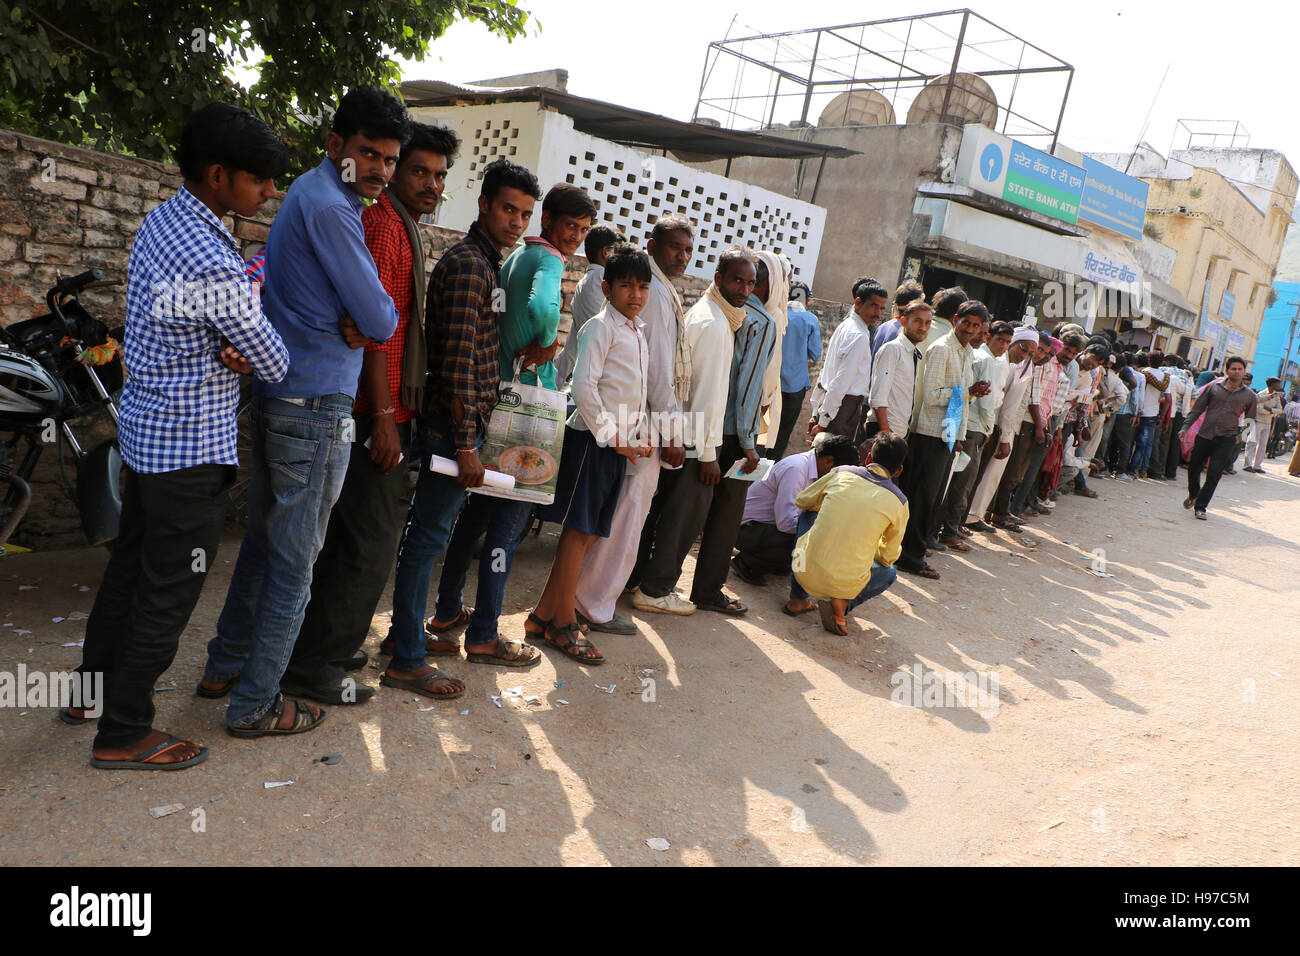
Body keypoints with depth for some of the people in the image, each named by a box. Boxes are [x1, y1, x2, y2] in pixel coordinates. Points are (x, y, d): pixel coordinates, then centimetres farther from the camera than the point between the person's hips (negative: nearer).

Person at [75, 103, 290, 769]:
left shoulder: (159, 221, 6)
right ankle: (122, 734, 18)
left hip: (143, 426, 10)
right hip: (191, 448, -10)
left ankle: (92, 692, 39)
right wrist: (254, 355, 6)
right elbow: (275, 363, -16)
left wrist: (232, 349, -7)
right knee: (168, 590, 4)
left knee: (131, 562, 22)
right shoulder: (215, 267, -26)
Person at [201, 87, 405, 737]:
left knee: (265, 541, 19)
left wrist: (354, 323, -2)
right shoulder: (330, 208, -16)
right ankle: (255, 704, 10)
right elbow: (380, 319, -16)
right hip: (317, 406, -10)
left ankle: (226, 666, 32)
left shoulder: (311, 196, 18)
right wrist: (370, 323, 5)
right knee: (295, 560, 0)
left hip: (277, 397, 10)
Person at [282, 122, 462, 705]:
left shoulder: (404, 229, 22)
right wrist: (384, 416, -22)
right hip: (376, 411, -11)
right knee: (371, 541, -6)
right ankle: (314, 667, 4)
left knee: (352, 533, 17)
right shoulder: (384, 224, -11)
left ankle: (326, 643, 29)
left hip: (383, 409, 11)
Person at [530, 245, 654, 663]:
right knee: (578, 531, -4)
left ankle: (545, 612, 19)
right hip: (593, 439, -9)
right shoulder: (601, 327, -7)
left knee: (589, 531, 10)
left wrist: (642, 437, 10)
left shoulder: (637, 334, 19)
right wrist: (611, 437, -14)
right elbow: (584, 386, -15)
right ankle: (563, 624, 4)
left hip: (619, 443, 9)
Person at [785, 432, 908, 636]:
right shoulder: (899, 502, 0)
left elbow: (802, 501, 20)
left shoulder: (841, 473, 3)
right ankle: (843, 603, 2)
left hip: (805, 571, 1)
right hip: (846, 584, -1)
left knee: (809, 514, 30)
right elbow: (889, 556, 13)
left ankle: (797, 598, 25)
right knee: (889, 572, 32)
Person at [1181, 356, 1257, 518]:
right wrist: (1185, 427, 1)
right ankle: (1193, 495, 38)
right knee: (1193, 468, 10)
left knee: (1214, 475, -7)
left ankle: (1200, 506, 4)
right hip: (1204, 436, 1)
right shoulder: (1213, 387, 5)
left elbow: (1250, 420, 15)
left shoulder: (1250, 396, 6)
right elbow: (1197, 409, 8)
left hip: (1226, 440, -1)